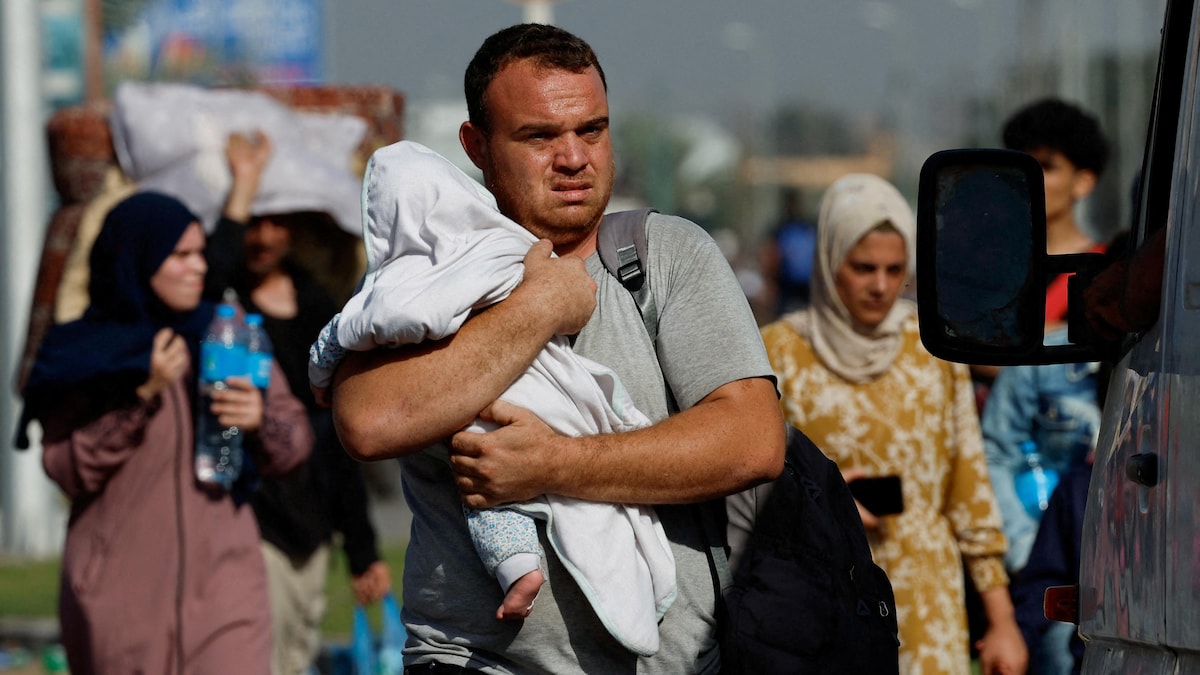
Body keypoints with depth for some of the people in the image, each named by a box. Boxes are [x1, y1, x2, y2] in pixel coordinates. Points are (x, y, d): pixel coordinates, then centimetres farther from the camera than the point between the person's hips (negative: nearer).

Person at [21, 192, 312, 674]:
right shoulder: (81, 355, 1)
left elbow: (295, 444, 7)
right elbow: (65, 468, -8)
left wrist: (260, 420, -15)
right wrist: (141, 395, -15)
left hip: (219, 577, 1)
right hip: (120, 589, -1)